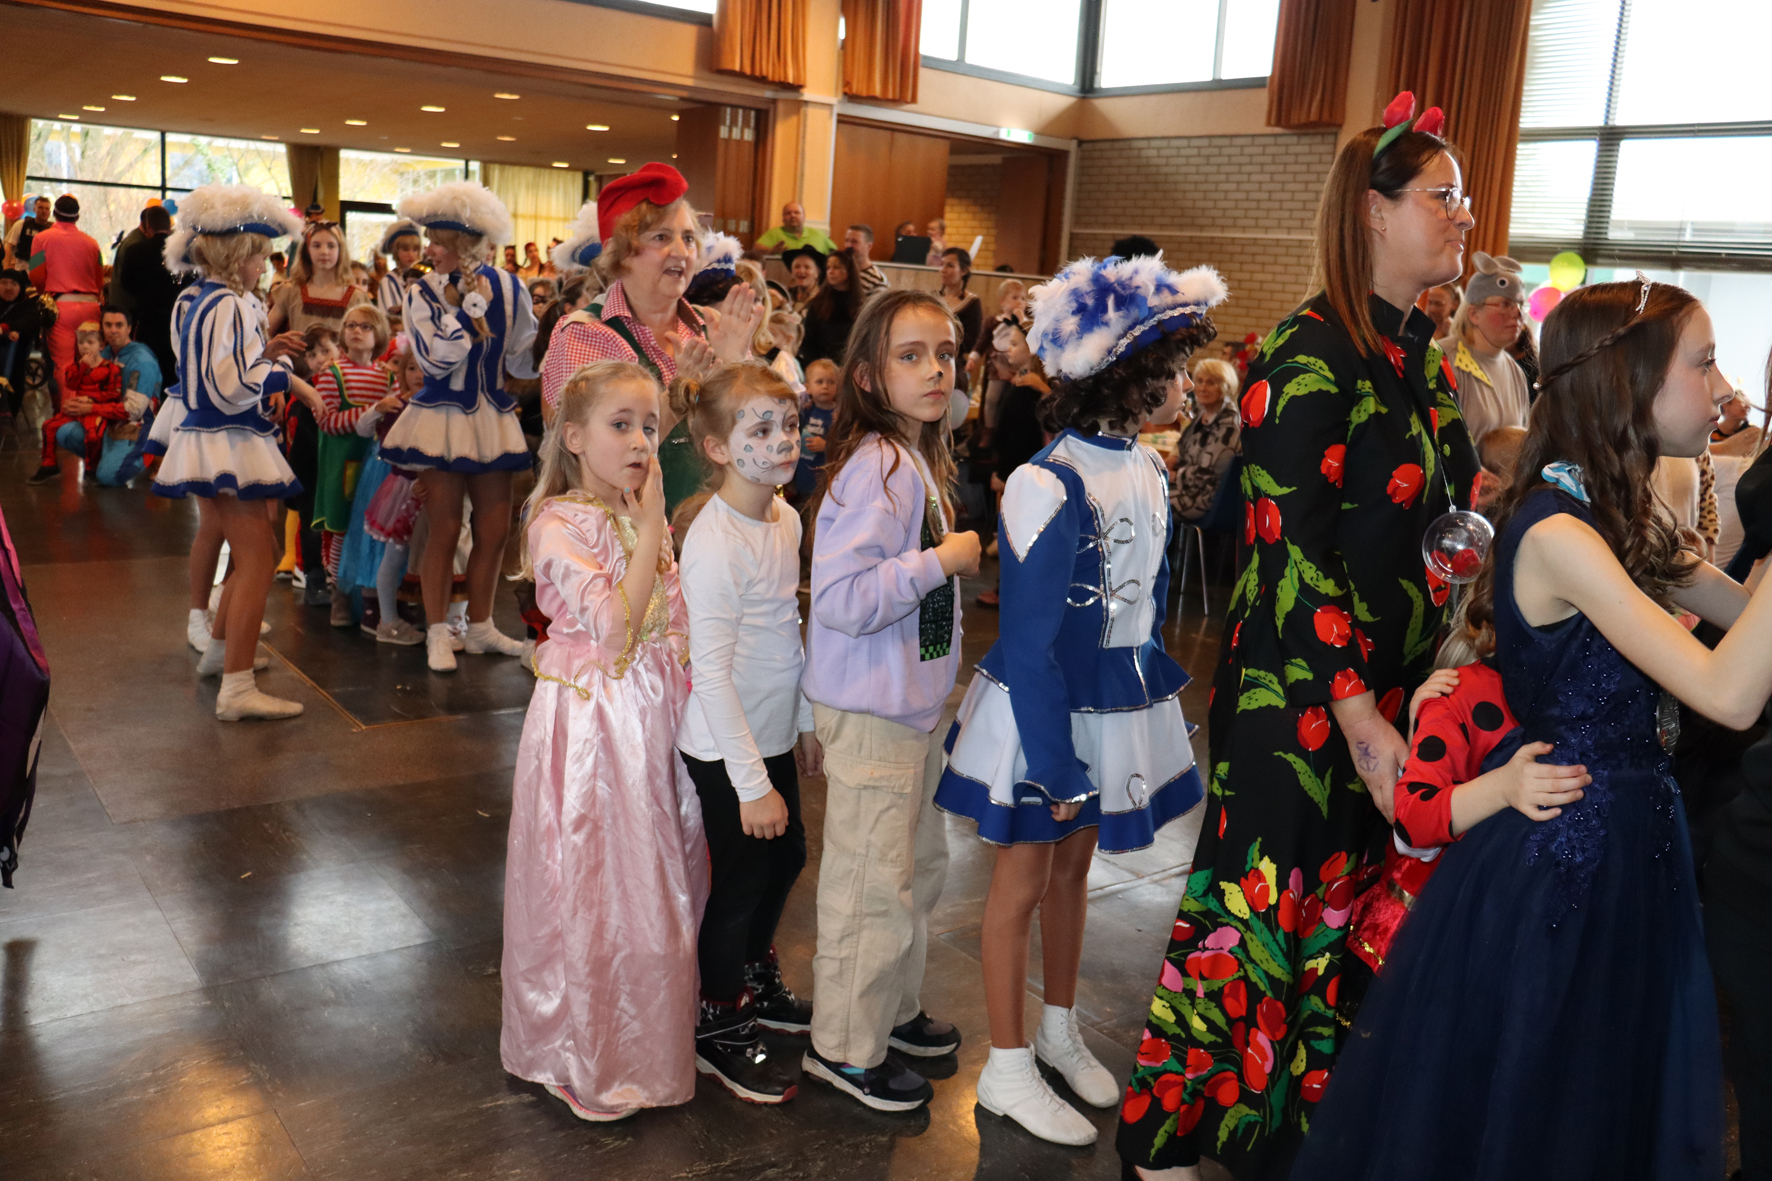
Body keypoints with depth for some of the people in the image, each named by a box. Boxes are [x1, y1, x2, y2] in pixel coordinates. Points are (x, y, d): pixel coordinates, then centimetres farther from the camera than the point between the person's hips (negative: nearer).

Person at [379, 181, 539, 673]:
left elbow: (524, 358, 8)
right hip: (441, 417, -3)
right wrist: (472, 306, -17)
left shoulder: (507, 287, 1)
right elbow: (437, 360, -16)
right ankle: (437, 633, 12)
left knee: (495, 528, 5)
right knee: (445, 528, -1)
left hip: (492, 419, 3)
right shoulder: (421, 294, -4)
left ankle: (480, 627, 22)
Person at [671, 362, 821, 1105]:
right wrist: (751, 783, -22)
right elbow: (711, 673, -25)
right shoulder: (714, 542, -24)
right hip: (725, 747, -8)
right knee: (742, 877, 4)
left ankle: (757, 985, 44)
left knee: (785, 856, 20)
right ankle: (718, 1030, 25)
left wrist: (805, 723, 16)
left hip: (772, 733, 8)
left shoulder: (786, 520, 2)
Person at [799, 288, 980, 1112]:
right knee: (872, 882, 2)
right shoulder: (875, 468, -23)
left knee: (920, 864, 22)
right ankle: (845, 1049, 20)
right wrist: (944, 559, -24)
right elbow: (843, 598, -31)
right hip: (871, 711, -10)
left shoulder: (921, 459, 9)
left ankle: (892, 1008, 41)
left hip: (915, 703, 10)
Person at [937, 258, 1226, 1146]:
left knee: (1074, 865, 21)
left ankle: (1059, 1030, 41)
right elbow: (1029, 644, -21)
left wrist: (1160, 683, 12)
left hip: (1121, 704, 7)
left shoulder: (1147, 469, 1)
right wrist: (1056, 762, -18)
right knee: (1023, 880, 8)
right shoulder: (1051, 486, -23)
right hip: (1045, 709, -7)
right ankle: (1007, 1069, 25)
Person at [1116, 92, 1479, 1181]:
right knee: (1264, 913, 2)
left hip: (1401, 693, 7)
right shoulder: (1311, 352, -12)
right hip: (1302, 697, -7)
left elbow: (1449, 526, 16)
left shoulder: (1425, 358, 11)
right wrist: (1362, 718, -20)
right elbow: (1294, 548, -18)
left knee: (1350, 916, 13)